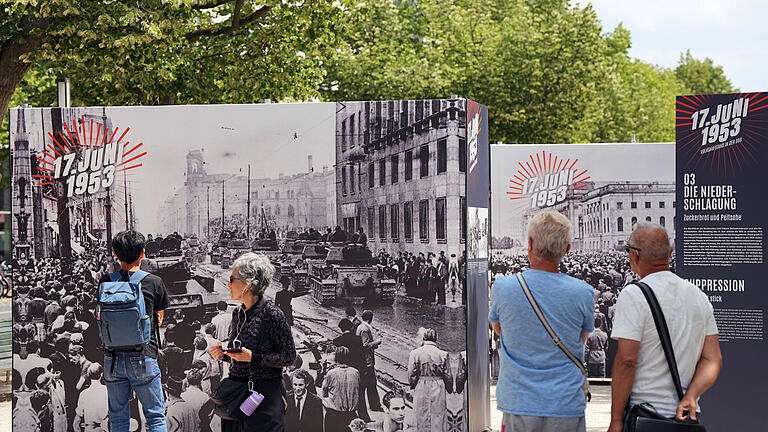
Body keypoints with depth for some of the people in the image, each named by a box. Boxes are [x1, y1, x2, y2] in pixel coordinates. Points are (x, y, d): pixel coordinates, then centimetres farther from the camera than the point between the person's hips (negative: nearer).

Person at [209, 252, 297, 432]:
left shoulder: (272, 314, -13)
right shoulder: (238, 314, 11)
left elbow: (289, 356, -12)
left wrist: (253, 357, -19)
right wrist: (222, 354, 2)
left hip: (264, 392, -7)